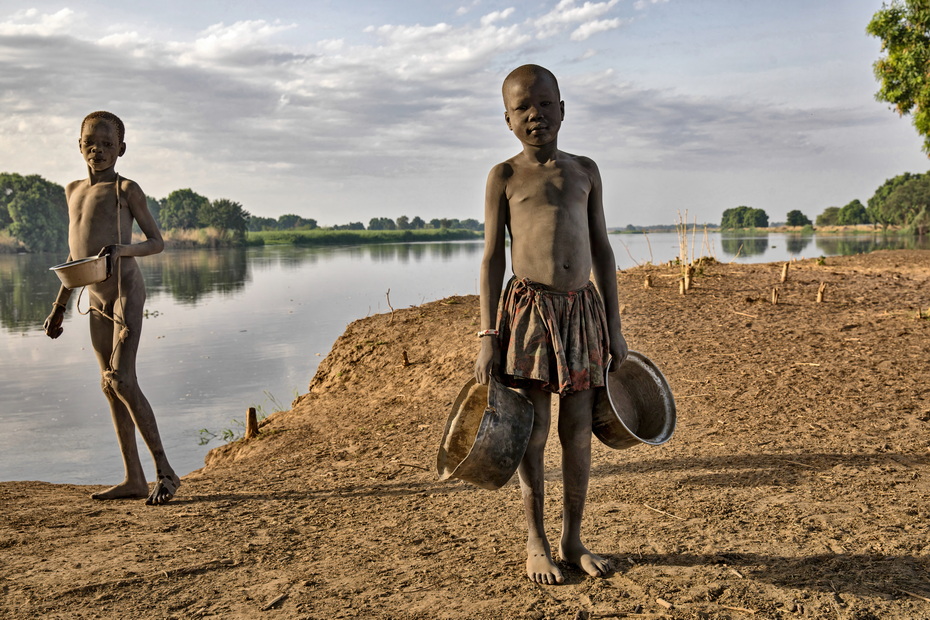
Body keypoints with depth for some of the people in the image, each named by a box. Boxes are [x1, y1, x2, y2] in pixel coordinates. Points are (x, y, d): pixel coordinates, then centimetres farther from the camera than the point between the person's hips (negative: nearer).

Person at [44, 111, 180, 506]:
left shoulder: (125, 189, -2)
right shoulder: (73, 191, 17)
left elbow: (157, 241, -2)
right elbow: (76, 254, 21)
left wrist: (123, 249, -22)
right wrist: (59, 306, 21)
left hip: (125, 291, -7)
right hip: (95, 298, 7)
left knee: (122, 380, -17)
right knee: (109, 386, 6)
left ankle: (165, 470, -11)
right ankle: (134, 479, 13)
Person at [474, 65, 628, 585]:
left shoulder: (585, 170, 11)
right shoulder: (505, 176, 3)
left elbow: (602, 249, 13)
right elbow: (493, 257, 0)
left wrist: (614, 326, 9)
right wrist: (488, 337, -6)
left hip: (582, 309, 3)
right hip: (529, 308, -3)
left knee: (578, 431, 6)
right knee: (533, 431, 2)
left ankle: (573, 539, 22)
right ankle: (537, 544, 18)